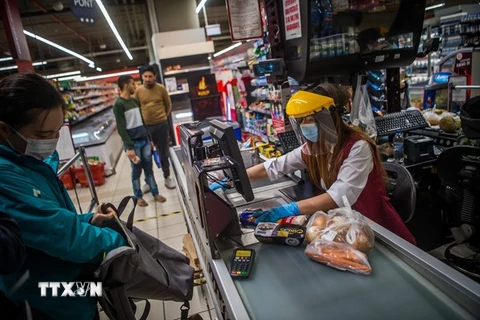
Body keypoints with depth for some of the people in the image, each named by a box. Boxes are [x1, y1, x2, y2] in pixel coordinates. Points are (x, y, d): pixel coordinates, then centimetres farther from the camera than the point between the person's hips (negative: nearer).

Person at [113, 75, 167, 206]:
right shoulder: (118, 104, -10)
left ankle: (155, 193, 20)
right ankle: (138, 196, 18)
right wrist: (129, 147, -18)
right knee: (136, 170, 4)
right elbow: (121, 128, -14)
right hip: (133, 143, -6)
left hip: (144, 140, 6)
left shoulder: (135, 101, 13)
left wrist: (149, 139, 17)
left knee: (149, 168, 11)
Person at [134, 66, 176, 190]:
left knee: (164, 153, 11)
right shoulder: (138, 91, -2)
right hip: (145, 126, 1)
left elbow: (168, 105, 9)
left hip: (161, 125, -1)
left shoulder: (161, 89, -4)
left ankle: (167, 178, 26)